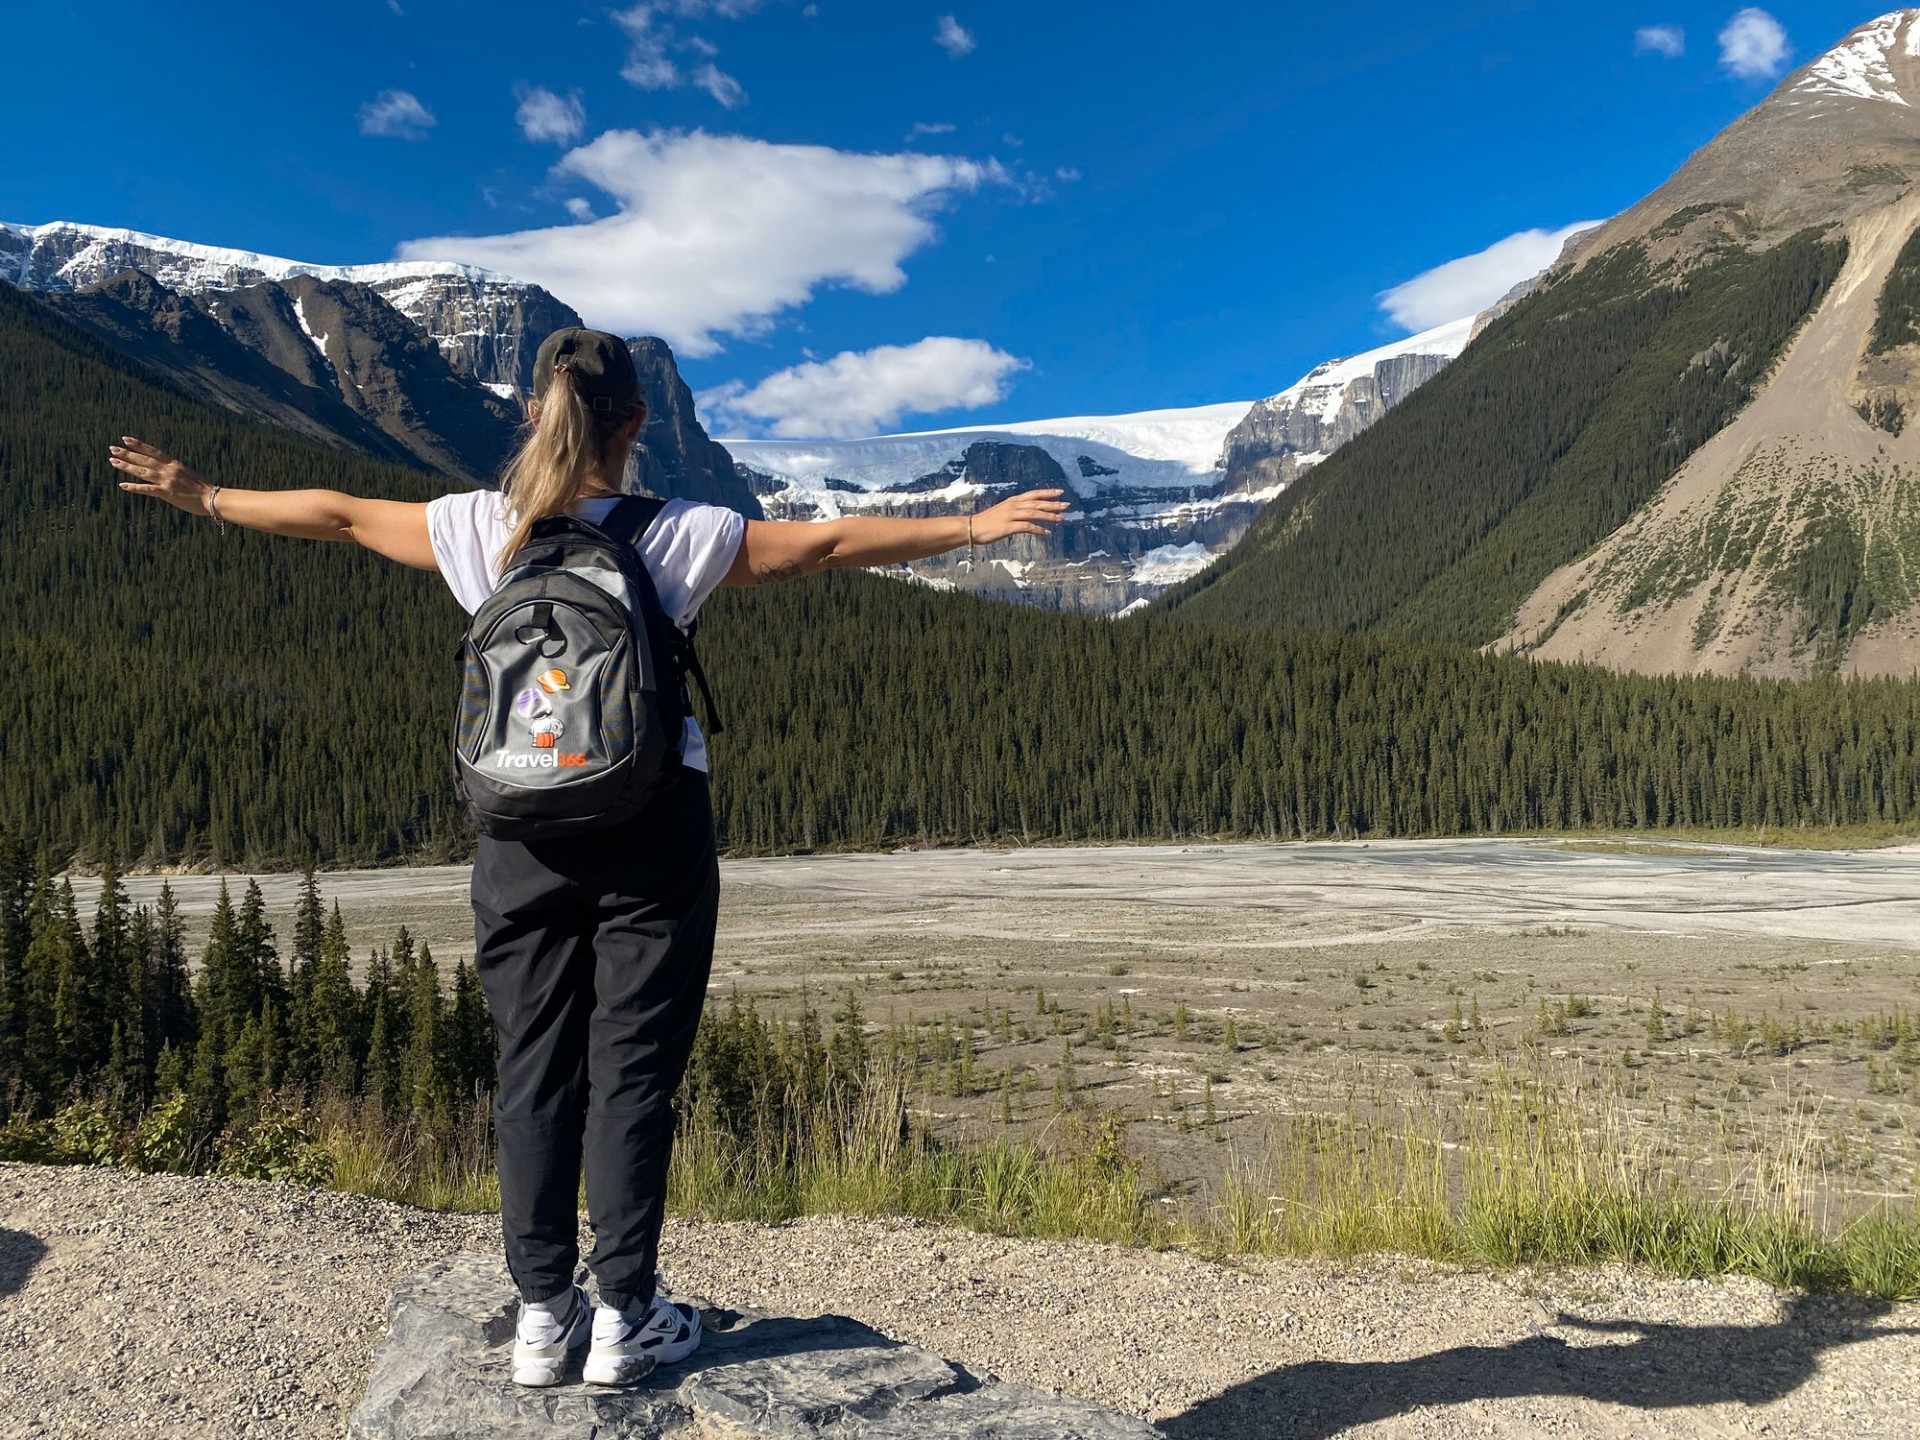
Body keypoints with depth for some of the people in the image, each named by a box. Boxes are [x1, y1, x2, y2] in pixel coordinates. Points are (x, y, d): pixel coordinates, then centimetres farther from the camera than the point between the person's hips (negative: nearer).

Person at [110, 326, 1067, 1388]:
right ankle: (624, 1316, 12)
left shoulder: (482, 530, -1)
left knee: (533, 1070, 10)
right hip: (652, 829, -2)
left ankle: (542, 1314, 18)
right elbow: (829, 542, -4)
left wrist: (200, 496, 26)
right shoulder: (676, 537, -7)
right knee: (633, 1070, 5)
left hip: (524, 832, 3)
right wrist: (973, 527, 5)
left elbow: (337, 515, 10)